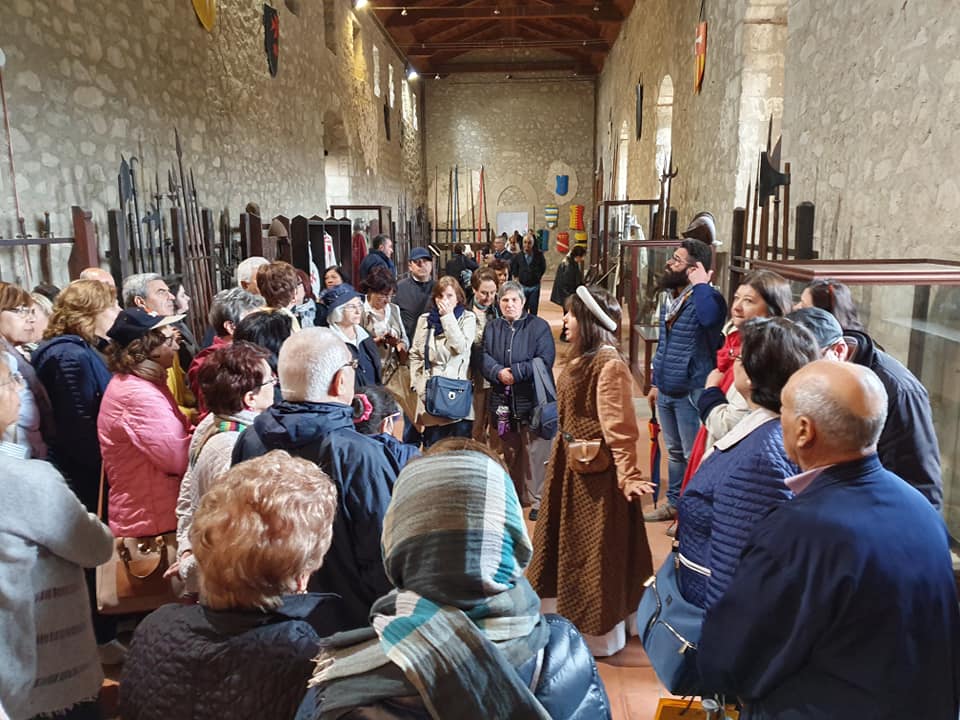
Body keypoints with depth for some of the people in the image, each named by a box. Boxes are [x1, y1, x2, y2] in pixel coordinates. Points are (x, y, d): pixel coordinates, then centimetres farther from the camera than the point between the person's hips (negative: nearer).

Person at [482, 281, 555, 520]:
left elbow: (545, 360, -12)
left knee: (535, 452, -2)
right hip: (503, 401, 4)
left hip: (533, 401, -4)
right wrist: (498, 372, -18)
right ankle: (515, 496, 30)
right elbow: (484, 357, 1)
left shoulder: (538, 326, -3)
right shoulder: (492, 328, 11)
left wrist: (515, 372, -18)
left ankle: (537, 500, 9)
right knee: (510, 452, 15)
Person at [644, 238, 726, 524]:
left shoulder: (705, 298, -17)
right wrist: (656, 382, 20)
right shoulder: (668, 299, 10)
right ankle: (673, 503, 36)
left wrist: (701, 284, -27)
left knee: (694, 456, 5)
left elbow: (711, 317, -43)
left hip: (691, 392, -8)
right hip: (666, 391, 8)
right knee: (674, 452, 21)